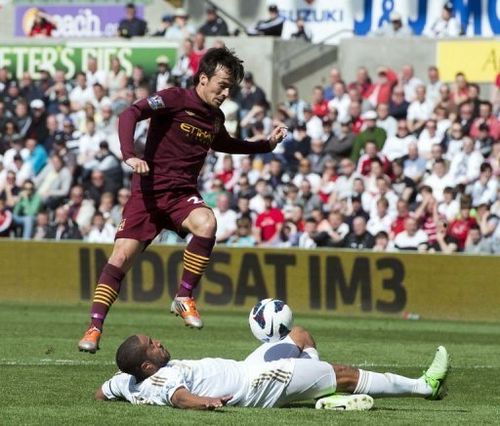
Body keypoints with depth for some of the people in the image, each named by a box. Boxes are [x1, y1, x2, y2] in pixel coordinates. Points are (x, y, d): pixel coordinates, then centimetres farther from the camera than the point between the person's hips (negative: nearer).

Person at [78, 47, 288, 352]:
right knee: (123, 255, -13)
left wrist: (267, 145, 30)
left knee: (207, 223, -29)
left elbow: (225, 144, 37)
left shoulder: (215, 118, 12)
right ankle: (94, 328, -3)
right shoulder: (175, 100, -8)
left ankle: (184, 298, -16)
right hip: (150, 190, -4)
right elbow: (130, 114, -20)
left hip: (183, 195, 4)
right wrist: (129, 155, -34)